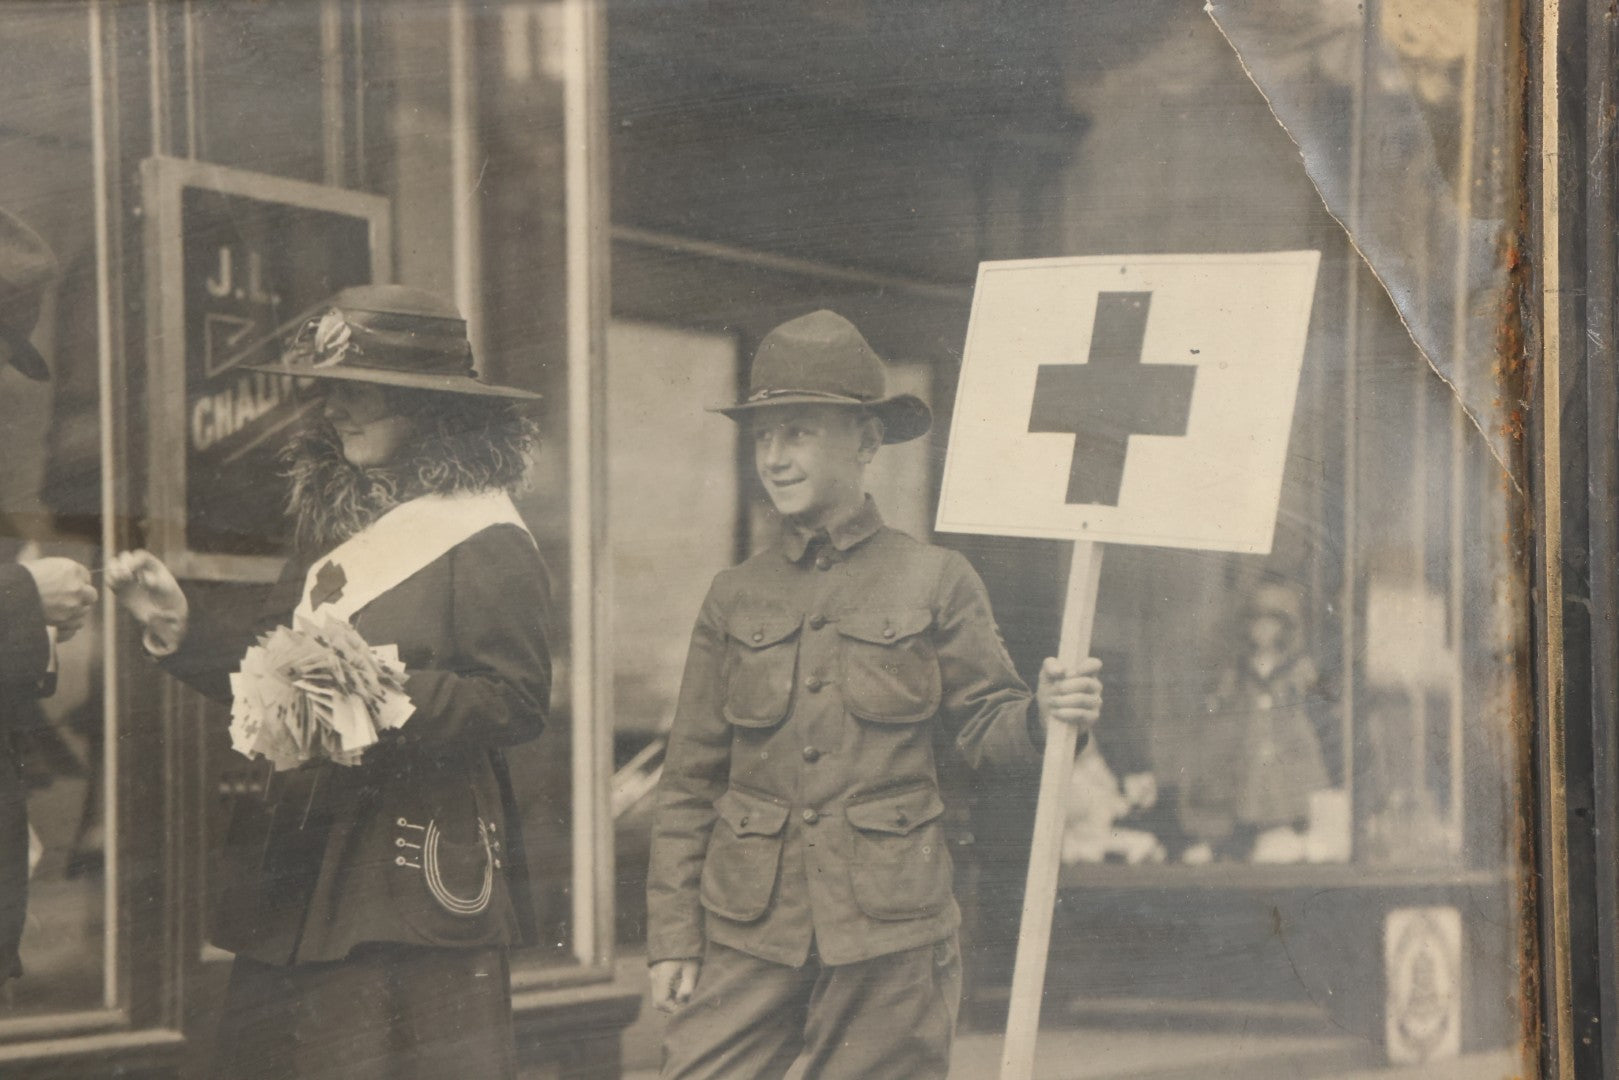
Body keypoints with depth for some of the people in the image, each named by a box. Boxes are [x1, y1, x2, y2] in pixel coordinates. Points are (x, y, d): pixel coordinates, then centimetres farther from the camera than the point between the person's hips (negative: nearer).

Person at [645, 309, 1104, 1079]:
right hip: (748, 928, 2)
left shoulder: (934, 582, 3)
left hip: (886, 930, -2)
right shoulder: (735, 598, 9)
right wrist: (672, 935, 4)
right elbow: (689, 780, 10)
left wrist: (1043, 716, -19)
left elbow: (983, 725, 5)